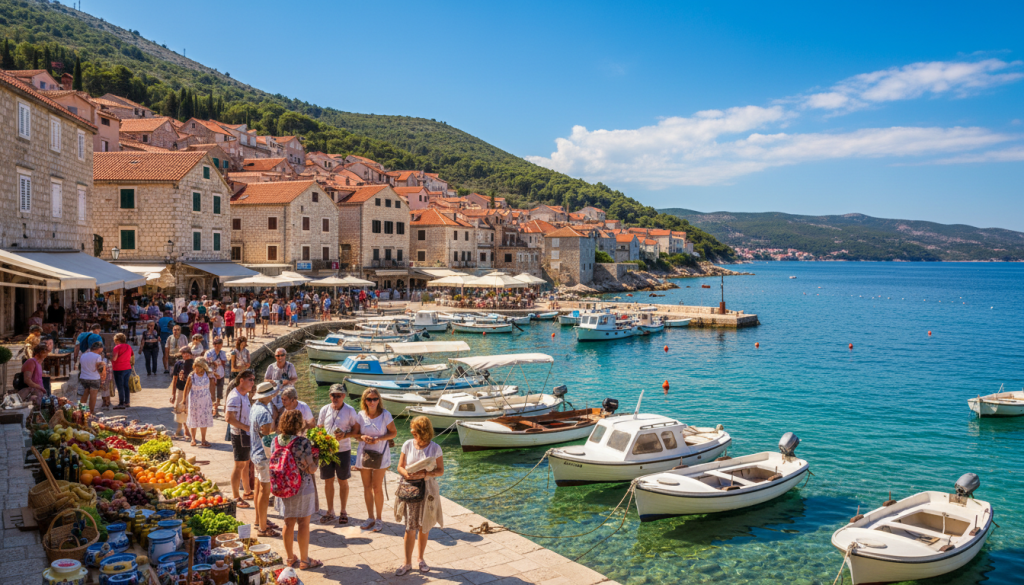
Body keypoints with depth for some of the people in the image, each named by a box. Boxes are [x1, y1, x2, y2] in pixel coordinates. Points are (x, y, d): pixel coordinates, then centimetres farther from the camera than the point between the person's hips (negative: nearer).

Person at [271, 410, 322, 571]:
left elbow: (274, 462, 8)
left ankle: (290, 558, 30)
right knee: (303, 524, 8)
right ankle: (304, 560, 19)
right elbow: (311, 468, -18)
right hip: (302, 487, -5)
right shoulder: (303, 442, -20)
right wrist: (316, 458, 1)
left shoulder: (276, 441, -4)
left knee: (288, 523, 17)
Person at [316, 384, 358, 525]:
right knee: (328, 481, 9)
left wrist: (345, 435, -20)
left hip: (343, 450, -2)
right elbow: (319, 429, 8)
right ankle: (330, 512, 23)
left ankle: (343, 512, 22)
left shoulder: (350, 411, -5)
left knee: (343, 482, 8)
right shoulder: (324, 410, 3)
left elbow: (356, 430, -2)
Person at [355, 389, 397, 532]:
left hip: (380, 454, -3)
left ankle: (379, 519, 13)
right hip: (364, 453, 3)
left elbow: (394, 433, -4)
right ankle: (370, 518, 23)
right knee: (367, 487, 10)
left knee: (377, 488, -2)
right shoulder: (361, 415, 0)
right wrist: (363, 437, -14)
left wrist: (378, 439, -18)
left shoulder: (385, 414, -8)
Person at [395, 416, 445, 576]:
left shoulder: (435, 448, -7)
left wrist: (425, 474, -19)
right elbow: (400, 466, 4)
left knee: (424, 527, 11)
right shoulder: (408, 445, -2)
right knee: (410, 527, -1)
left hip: (427, 490, 0)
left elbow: (440, 471, -4)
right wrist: (406, 473, -17)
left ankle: (421, 559, 29)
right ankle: (407, 563, 10)